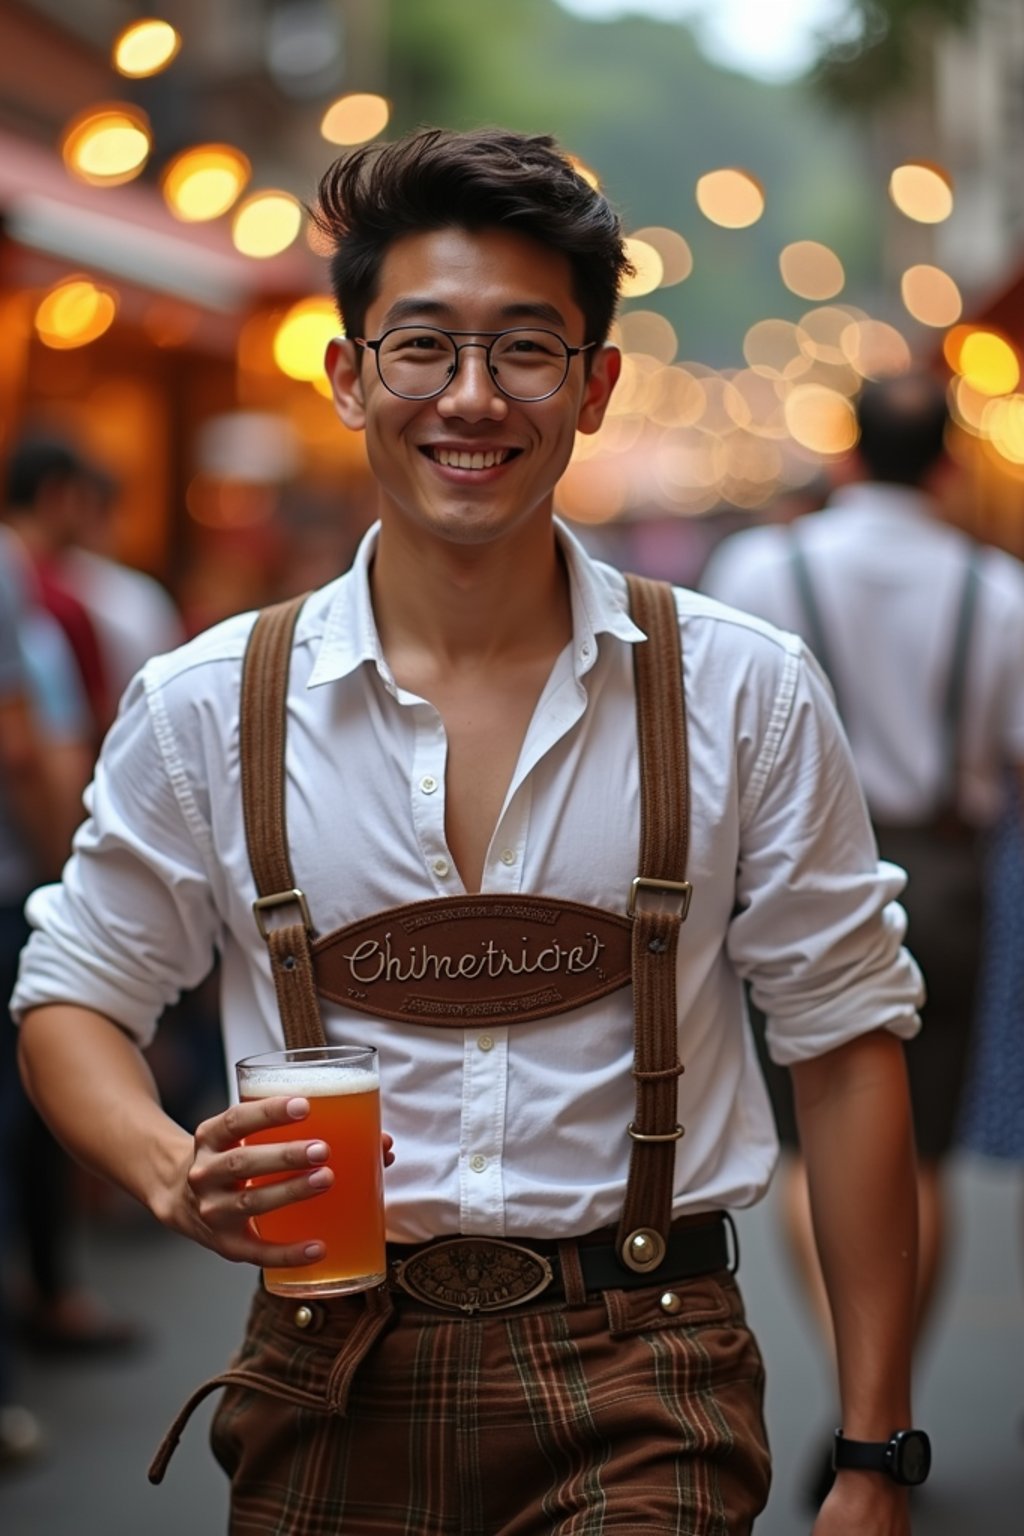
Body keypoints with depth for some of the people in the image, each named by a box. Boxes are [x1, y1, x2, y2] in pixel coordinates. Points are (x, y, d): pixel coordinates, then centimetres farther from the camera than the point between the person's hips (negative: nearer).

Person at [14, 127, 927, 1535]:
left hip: (640, 1391, -1)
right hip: (335, 1387, 1)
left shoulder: (744, 693, -2)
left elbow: (847, 1042, 2)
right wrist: (172, 1174, -13)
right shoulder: (204, 709, -1)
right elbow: (73, 998, 10)